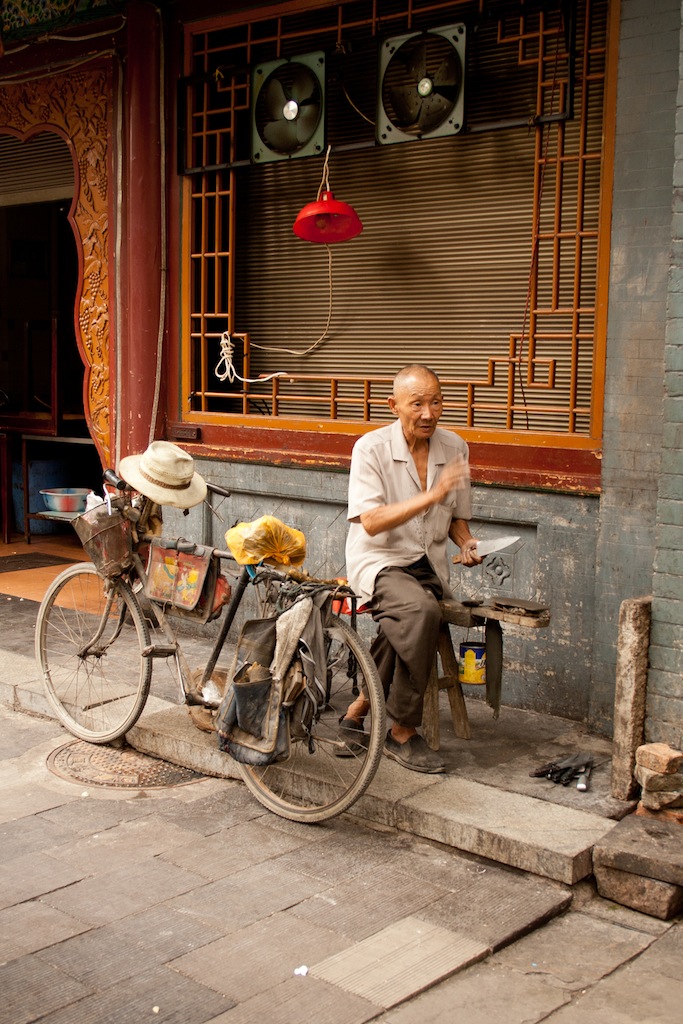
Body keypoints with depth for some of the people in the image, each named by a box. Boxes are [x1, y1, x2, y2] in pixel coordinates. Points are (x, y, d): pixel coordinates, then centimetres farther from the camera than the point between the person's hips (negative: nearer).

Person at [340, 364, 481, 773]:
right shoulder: (371, 448, -8)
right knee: (422, 611, -35)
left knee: (400, 631, -29)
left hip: (427, 566, 4)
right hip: (380, 561, -4)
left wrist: (467, 543, 0)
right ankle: (404, 732, -20)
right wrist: (432, 495, -25)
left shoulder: (454, 448, 8)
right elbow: (371, 522, -18)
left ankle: (360, 709, -4)